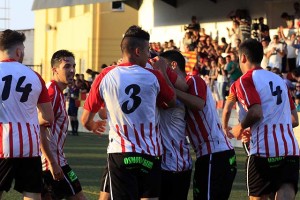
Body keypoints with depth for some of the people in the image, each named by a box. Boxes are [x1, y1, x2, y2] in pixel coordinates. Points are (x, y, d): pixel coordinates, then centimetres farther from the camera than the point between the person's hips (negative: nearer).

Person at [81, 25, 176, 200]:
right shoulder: (154, 76, -1)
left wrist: (93, 127, 31)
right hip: (150, 153, 0)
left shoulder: (106, 76, -1)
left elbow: (86, 120, 7)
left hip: (120, 153, 0)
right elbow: (172, 102, 18)